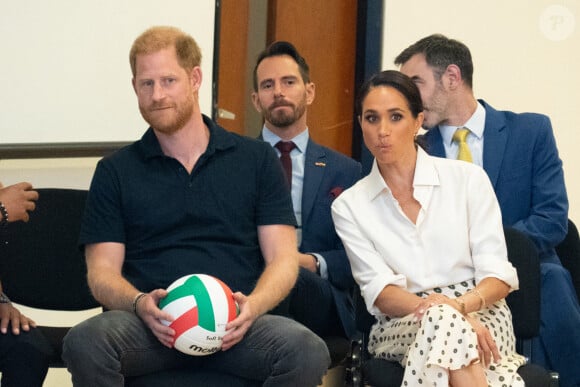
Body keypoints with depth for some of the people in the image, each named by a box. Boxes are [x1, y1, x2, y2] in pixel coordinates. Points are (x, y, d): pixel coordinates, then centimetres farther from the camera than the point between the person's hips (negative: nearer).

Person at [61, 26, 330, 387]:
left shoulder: (257, 159, 15)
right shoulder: (116, 171, 15)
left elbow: (282, 259, 9)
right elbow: (102, 270, 9)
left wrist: (252, 306, -13)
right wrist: (140, 304, -14)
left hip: (236, 325, 0)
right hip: (150, 325, 0)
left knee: (308, 352, -33)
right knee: (84, 343, -34)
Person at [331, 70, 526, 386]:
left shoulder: (467, 179, 5)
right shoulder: (349, 206, 8)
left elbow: (498, 276, 0)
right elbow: (379, 290, -4)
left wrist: (458, 306, -23)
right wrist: (432, 310, -25)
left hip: (480, 313, 0)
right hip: (400, 328, 0)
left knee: (445, 320, -37)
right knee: (441, 321, -37)